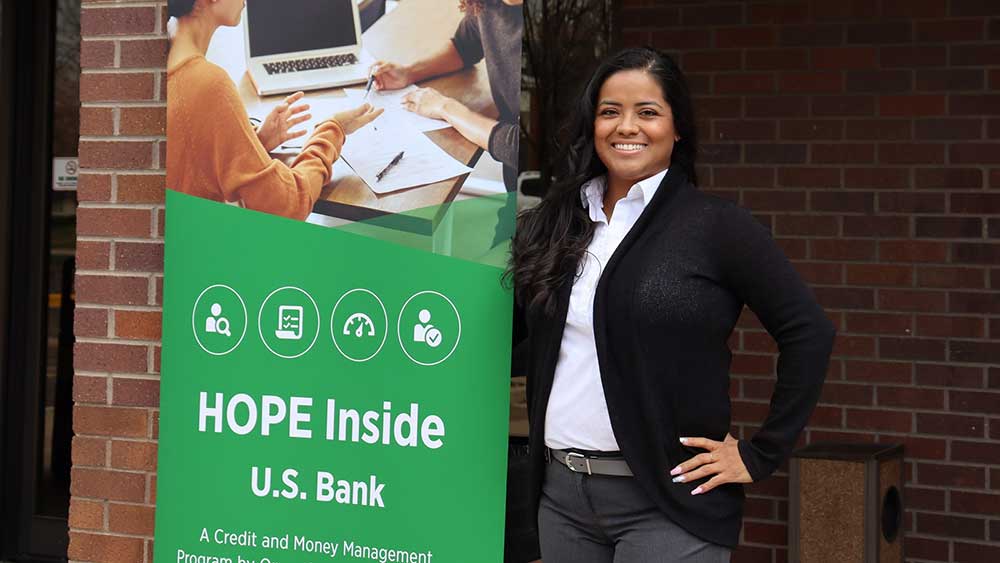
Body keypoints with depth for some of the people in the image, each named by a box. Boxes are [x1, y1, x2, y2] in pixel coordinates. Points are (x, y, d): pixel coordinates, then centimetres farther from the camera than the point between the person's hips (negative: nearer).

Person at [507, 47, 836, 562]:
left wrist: (760, 455, -6)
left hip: (667, 502, -4)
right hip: (561, 494, 4)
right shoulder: (555, 225, 7)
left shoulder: (715, 225, -5)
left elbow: (807, 334, -6)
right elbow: (527, 346, 16)